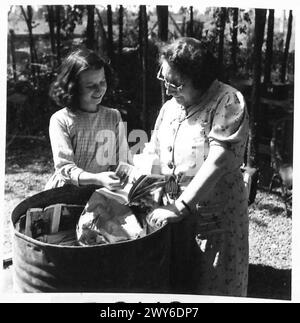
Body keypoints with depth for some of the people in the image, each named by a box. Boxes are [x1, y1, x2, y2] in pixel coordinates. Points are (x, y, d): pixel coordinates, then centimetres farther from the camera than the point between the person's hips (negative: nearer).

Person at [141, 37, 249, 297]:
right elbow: (154, 156, 14)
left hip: (215, 218, -6)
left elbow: (220, 160, -24)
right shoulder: (169, 108, 8)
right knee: (175, 285, 17)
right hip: (176, 216, 6)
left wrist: (181, 207, -26)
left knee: (215, 288, 8)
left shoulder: (228, 102, -13)